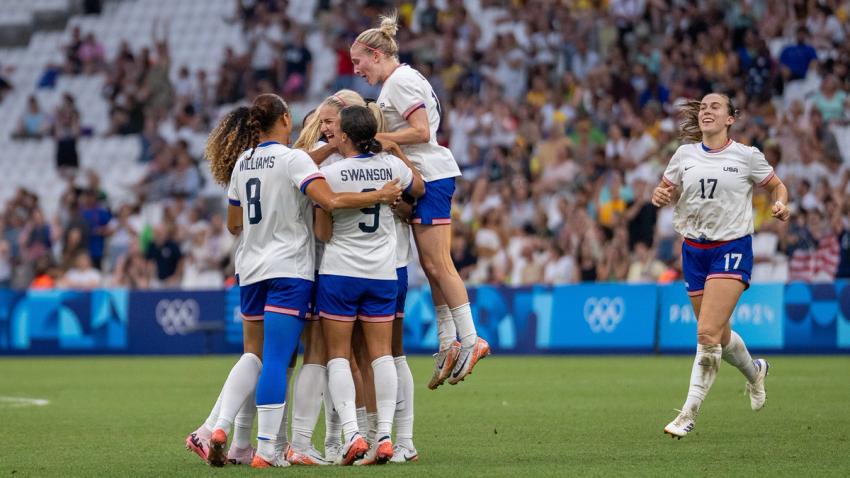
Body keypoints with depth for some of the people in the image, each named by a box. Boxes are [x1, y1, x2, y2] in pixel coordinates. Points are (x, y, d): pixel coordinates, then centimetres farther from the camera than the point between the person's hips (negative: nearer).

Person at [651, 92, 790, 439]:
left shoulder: (746, 156, -3)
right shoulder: (684, 155, 5)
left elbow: (776, 185, 11)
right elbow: (664, 192, 13)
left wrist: (780, 204, -11)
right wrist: (660, 196, -11)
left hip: (732, 247, -4)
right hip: (694, 250, 4)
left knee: (708, 333, -17)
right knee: (719, 335, 13)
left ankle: (689, 413, -10)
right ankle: (755, 371, 45)